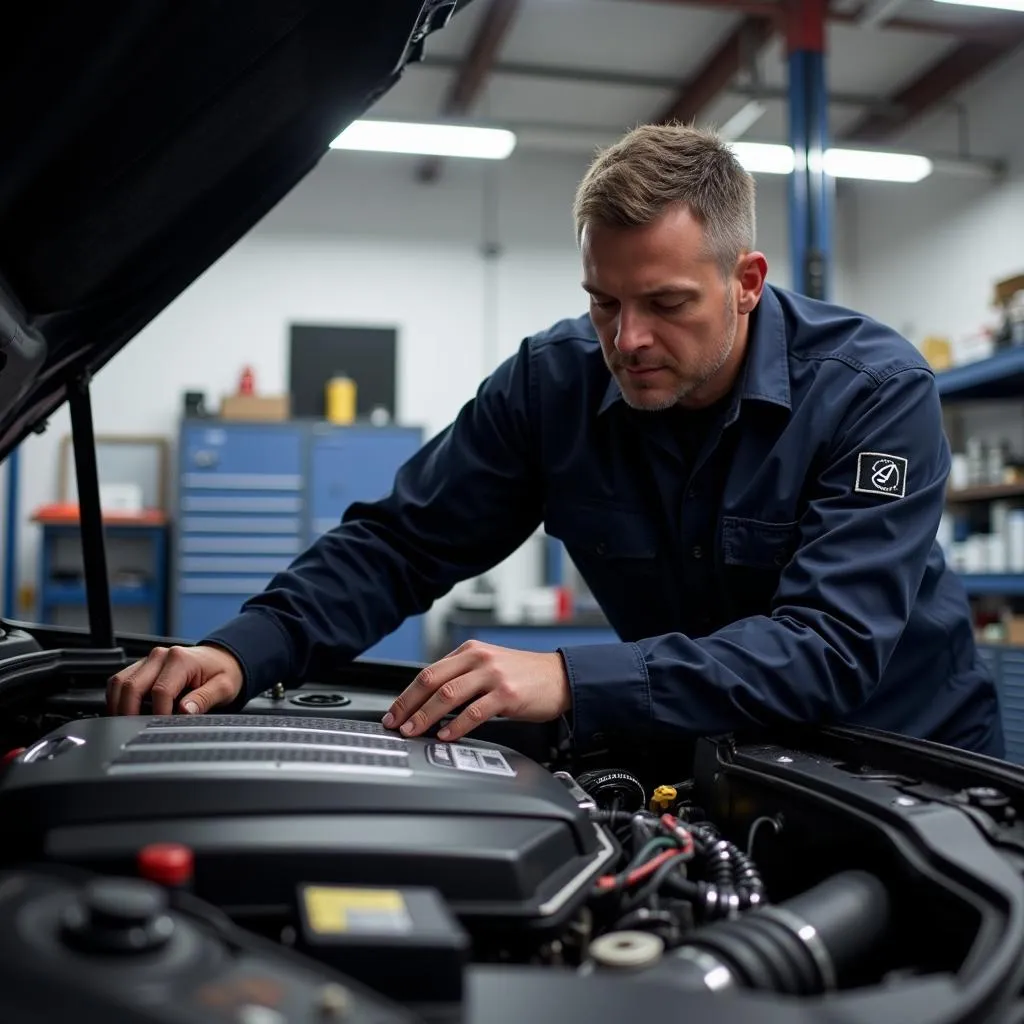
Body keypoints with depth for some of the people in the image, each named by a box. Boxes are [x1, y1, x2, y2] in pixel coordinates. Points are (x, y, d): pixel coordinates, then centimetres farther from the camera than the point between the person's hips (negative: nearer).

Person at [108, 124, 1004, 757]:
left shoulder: (878, 389, -22)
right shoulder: (554, 382, -12)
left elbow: (831, 648, -32)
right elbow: (397, 544, -8)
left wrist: (574, 682, -45)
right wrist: (242, 652, -26)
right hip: (705, 757, 2)